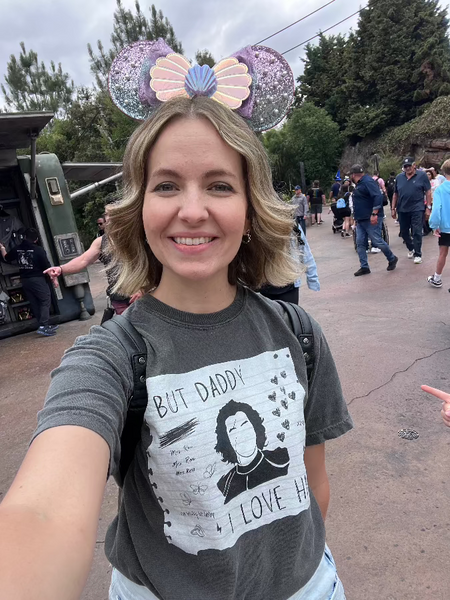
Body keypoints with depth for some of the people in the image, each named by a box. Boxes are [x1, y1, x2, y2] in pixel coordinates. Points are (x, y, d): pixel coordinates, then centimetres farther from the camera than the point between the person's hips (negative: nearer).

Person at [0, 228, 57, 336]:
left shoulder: (17, 249, 5)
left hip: (24, 280, 6)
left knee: (35, 304, 11)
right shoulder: (38, 250, -12)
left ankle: (45, 326, 18)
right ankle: (43, 326, -13)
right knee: (45, 301, -2)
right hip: (37, 279, -6)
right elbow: (47, 266, -10)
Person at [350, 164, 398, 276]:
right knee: (360, 243, 3)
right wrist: (357, 217, 24)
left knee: (377, 241, -5)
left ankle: (392, 259, 17)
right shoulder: (359, 184, 17)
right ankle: (364, 267, 7)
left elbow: (378, 197, -24)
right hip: (361, 219, 10)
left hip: (371, 219, -10)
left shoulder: (368, 181, -14)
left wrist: (374, 214, -28)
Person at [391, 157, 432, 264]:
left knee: (417, 233, -4)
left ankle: (417, 254, 6)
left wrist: (428, 207, -7)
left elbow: (428, 192, -2)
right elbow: (395, 194, 12)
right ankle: (411, 248, 35)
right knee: (404, 232, 12)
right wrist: (393, 208, 9)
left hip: (417, 209, -4)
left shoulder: (422, 175, -2)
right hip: (402, 210, 4)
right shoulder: (399, 177, 7)